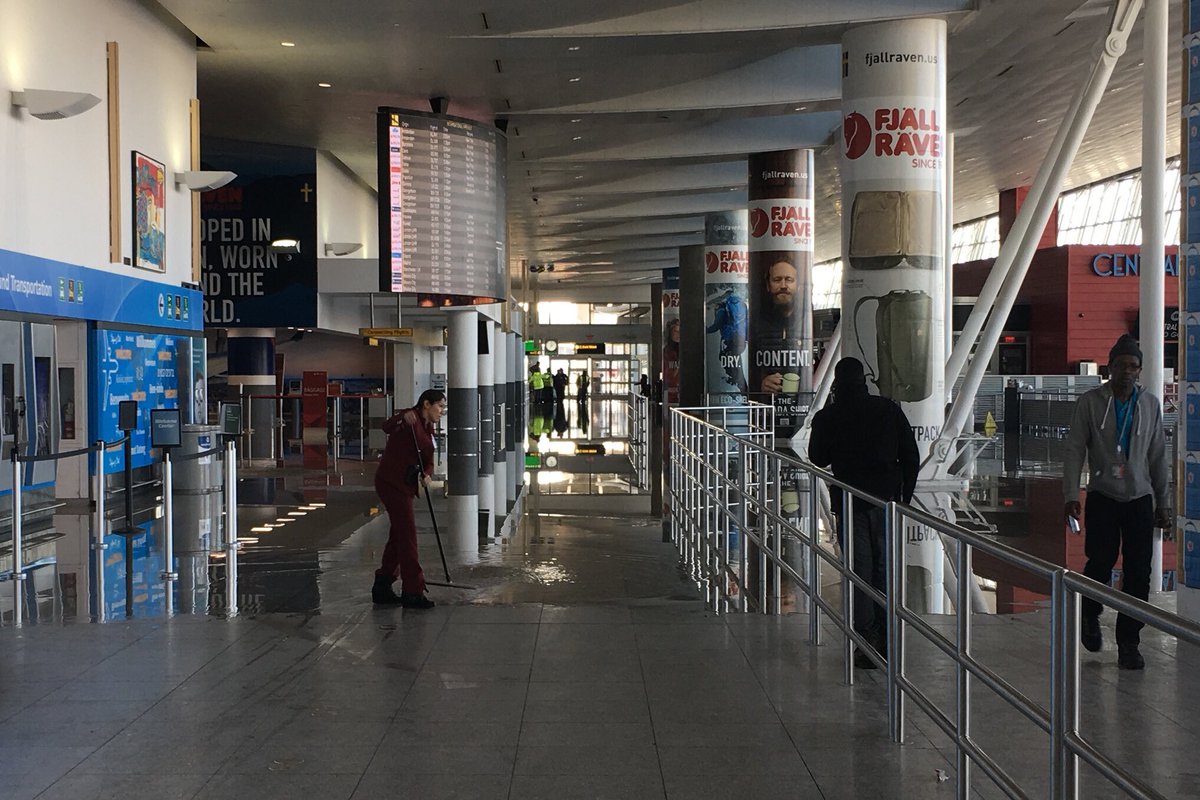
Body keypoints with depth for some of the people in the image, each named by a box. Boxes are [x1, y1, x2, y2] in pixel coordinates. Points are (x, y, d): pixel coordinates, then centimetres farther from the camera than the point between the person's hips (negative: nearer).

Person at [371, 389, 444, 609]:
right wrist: (402, 418, -49)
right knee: (407, 535, -8)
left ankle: (382, 588, 24)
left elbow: (428, 460, 10)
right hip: (392, 482, -10)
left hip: (404, 485, 10)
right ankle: (412, 592, -4)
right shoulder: (411, 418, -11)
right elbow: (387, 427, -30)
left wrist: (427, 475, -11)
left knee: (398, 536, 14)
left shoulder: (427, 428, 16)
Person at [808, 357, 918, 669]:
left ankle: (867, 642, -1)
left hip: (850, 503, -2)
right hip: (887, 501, 3)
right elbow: (912, 457, 4)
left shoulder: (827, 417, -5)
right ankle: (887, 639, 15)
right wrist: (904, 496, 12)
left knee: (859, 572, 2)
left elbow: (818, 459, 7)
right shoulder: (889, 410, 1)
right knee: (886, 569, 12)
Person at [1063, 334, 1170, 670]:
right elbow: (1073, 450, -3)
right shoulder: (1090, 402, -2)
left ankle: (1128, 643, 8)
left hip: (1140, 500, 2)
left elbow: (1158, 456, 11)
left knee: (1138, 574, -1)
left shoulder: (1150, 404, 7)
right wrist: (1071, 495, -12)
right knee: (1100, 563, -2)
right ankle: (1089, 617, 28)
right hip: (1102, 499, -2)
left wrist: (1163, 503, 10)